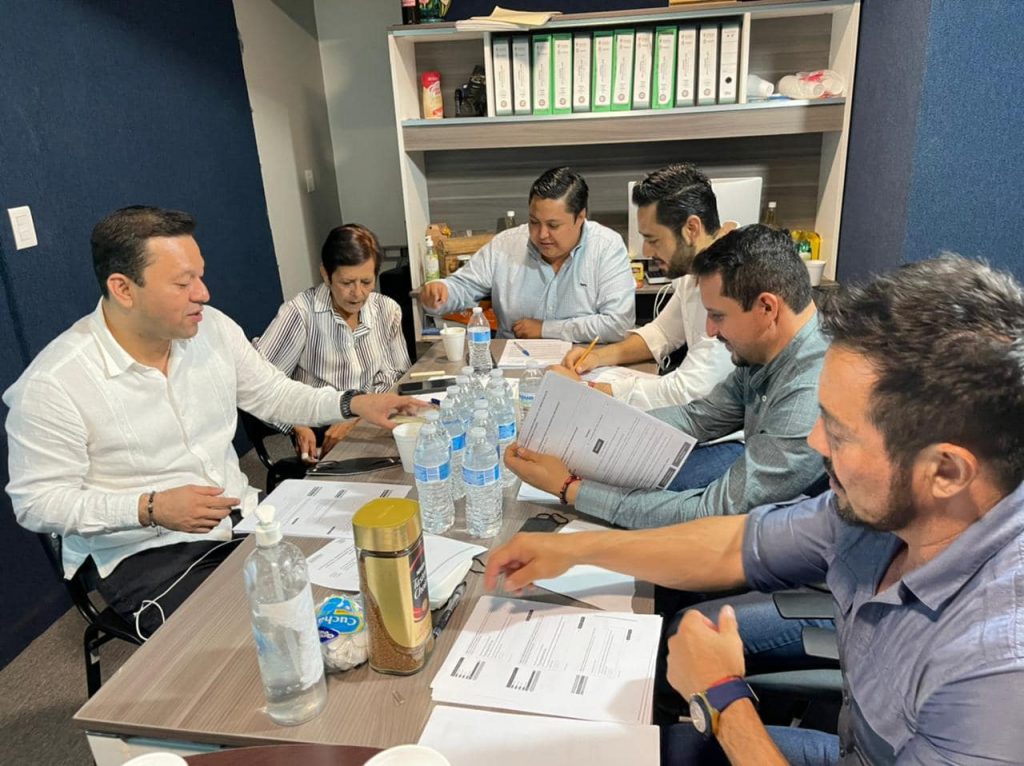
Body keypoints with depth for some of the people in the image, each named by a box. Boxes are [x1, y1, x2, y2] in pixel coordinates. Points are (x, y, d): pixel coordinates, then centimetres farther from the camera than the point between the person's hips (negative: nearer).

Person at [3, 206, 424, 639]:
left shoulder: (214, 329, -2)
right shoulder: (54, 382, -17)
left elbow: (274, 395, 9)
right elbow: (36, 502, -11)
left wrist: (353, 404, -7)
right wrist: (149, 509, -24)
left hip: (243, 519, 5)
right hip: (142, 554, -5)